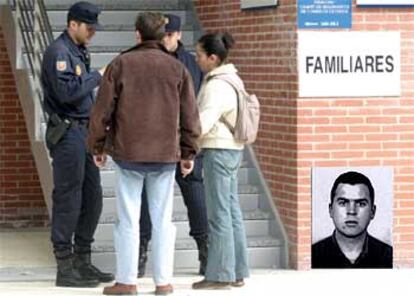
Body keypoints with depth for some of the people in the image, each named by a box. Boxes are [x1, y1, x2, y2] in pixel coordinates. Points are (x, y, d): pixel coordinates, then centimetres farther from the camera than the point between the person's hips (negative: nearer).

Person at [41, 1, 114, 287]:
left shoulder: (79, 52, 18)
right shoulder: (59, 52, -11)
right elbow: (67, 91, -23)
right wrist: (97, 76, -14)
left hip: (84, 132, 10)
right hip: (67, 132, -10)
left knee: (92, 198, 11)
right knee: (68, 199, -6)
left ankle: (82, 261, 19)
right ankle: (65, 267, -2)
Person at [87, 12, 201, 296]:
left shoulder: (121, 64, -2)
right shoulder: (177, 68, 3)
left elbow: (102, 110, -2)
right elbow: (190, 116, 2)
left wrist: (98, 146, 9)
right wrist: (189, 153, 10)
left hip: (128, 154, -1)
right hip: (166, 155, 1)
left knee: (128, 219, 4)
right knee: (163, 219, 7)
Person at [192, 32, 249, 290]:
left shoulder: (217, 85, -16)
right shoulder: (231, 79, 14)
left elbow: (204, 121, -24)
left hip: (218, 150, -10)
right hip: (232, 149, 10)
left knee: (219, 213, -6)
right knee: (232, 210, 12)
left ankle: (221, 274, -2)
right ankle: (238, 272, 16)